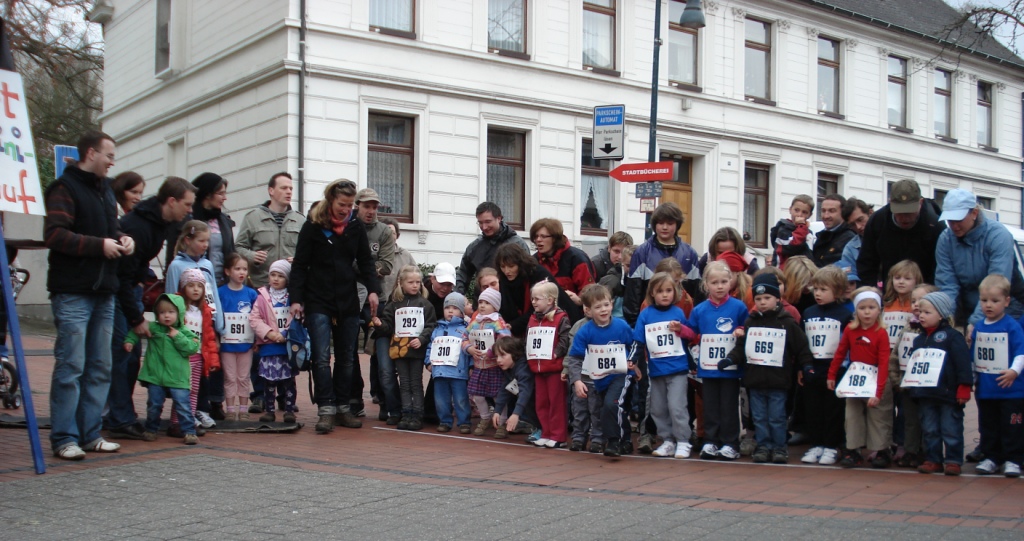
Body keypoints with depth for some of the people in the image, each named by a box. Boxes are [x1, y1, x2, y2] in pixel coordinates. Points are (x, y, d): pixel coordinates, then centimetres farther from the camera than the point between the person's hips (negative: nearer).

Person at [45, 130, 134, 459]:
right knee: (70, 367, -6)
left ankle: (90, 434, 16)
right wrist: (100, 245, -17)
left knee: (100, 368, 9)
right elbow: (54, 235, -16)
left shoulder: (105, 190, 20)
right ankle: (64, 438, 0)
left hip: (104, 291, 8)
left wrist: (122, 240, 8)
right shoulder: (64, 188, -6)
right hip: (72, 292, -8)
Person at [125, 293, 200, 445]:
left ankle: (189, 432, 2)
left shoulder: (184, 332, 1)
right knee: (154, 405, 12)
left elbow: (192, 348, -10)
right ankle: (151, 430, 29)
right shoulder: (153, 328, 5)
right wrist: (129, 341, 2)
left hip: (178, 378, -2)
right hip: (155, 376, 2)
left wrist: (178, 337, -14)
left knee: (183, 406, -4)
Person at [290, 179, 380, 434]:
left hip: (348, 302, 4)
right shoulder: (313, 226, -4)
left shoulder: (356, 227, 6)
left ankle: (342, 407, 17)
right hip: (318, 302, -4)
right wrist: (296, 299, -9)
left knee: (346, 357, 8)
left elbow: (365, 261, 11)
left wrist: (372, 290, -4)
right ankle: (325, 409, -5)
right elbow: (300, 265, -2)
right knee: (322, 357, -9)